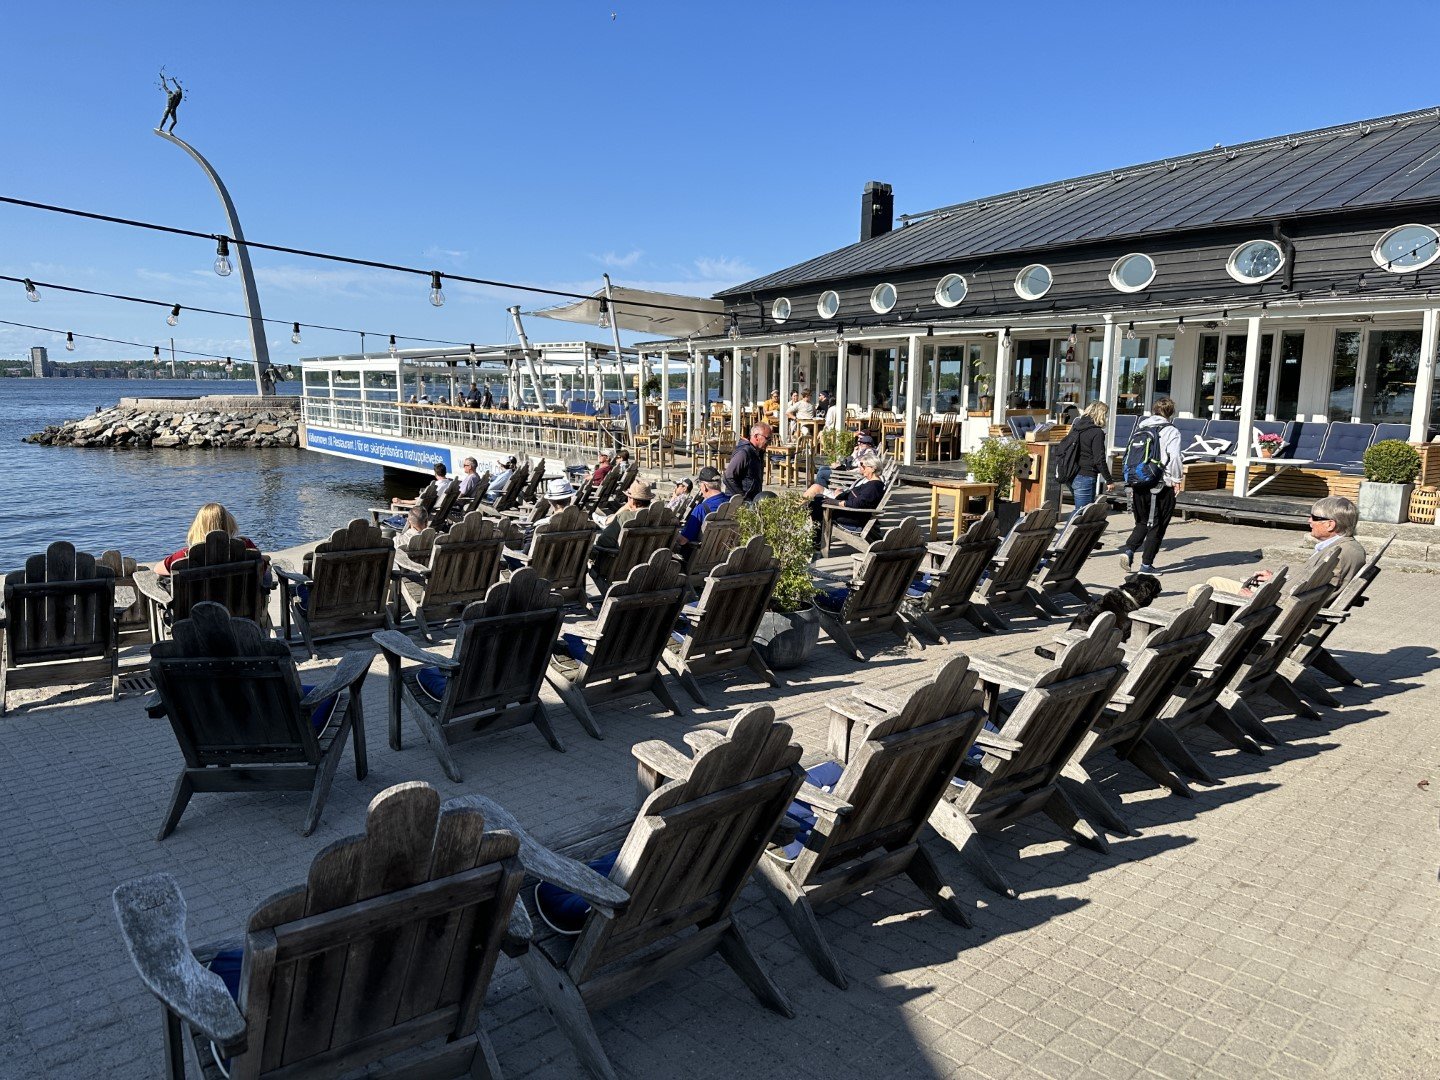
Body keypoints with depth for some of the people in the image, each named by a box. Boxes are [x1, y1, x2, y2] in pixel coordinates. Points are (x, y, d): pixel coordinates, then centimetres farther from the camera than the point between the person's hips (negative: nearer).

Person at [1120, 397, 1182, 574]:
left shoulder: (1139, 427, 9)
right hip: (1161, 486, -5)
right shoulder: (1170, 431, -8)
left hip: (1138, 484, 5)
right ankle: (1146, 564, 7)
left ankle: (1128, 549, -4)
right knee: (1157, 526, 6)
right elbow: (1174, 458, -16)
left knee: (1142, 522, 19)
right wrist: (1177, 480, -5)